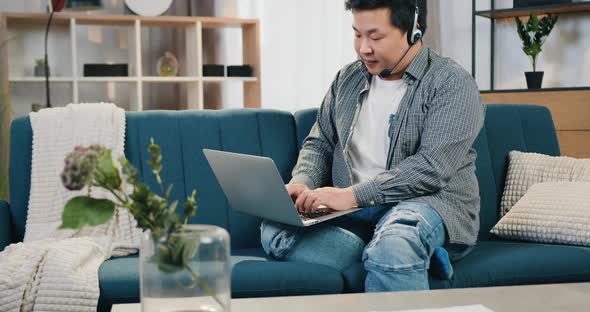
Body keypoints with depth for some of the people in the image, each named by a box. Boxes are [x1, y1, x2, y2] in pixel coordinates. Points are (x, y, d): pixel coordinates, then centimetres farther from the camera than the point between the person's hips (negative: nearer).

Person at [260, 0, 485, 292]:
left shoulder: (452, 84, -7)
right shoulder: (348, 78, 14)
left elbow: (431, 168, -18)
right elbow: (319, 143, 20)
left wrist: (352, 194, -25)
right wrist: (302, 182, -4)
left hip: (428, 201, -7)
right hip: (353, 208, 8)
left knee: (392, 246, -43)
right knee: (275, 231, -22)